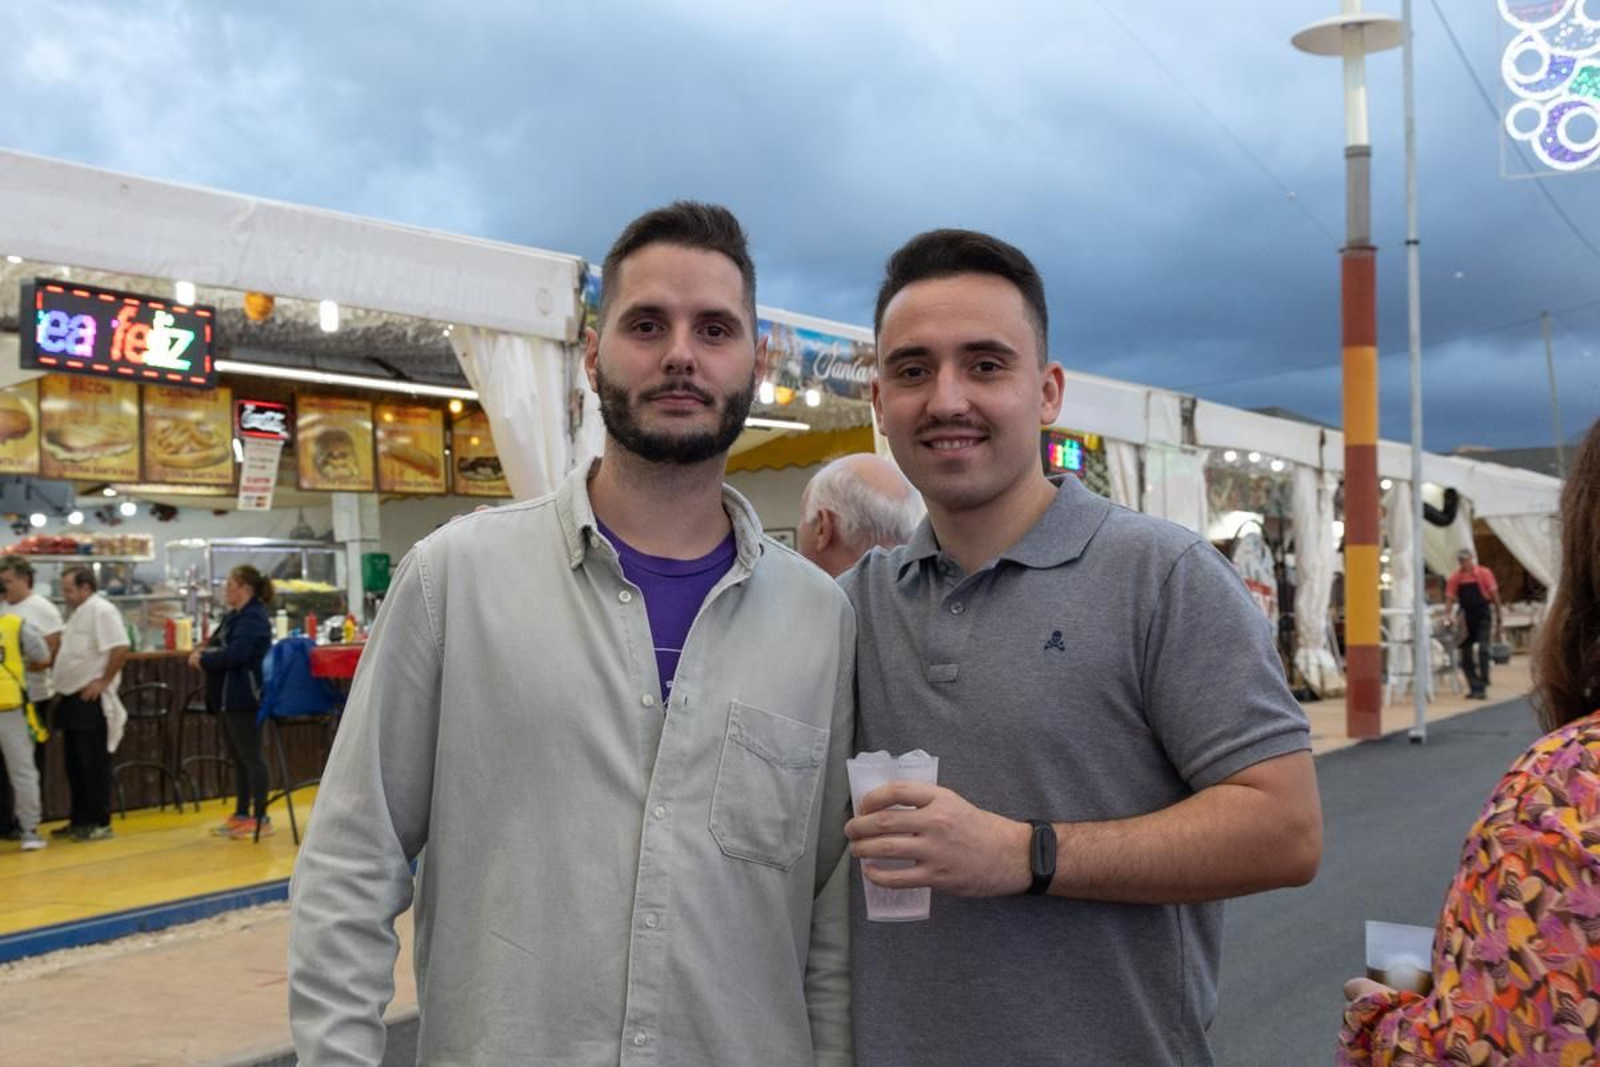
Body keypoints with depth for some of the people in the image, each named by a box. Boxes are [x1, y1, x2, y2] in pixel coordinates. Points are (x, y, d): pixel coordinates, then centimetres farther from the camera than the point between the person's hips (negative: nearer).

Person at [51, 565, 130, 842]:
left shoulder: (101, 611, -13)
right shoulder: (78, 613, 18)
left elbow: (120, 649, -23)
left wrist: (104, 681, -19)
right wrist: (61, 690, 18)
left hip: (91, 701, -10)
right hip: (71, 699, 10)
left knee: (94, 764, -4)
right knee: (75, 764, 13)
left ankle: (100, 823, 1)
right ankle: (79, 820, 21)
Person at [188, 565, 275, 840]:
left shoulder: (253, 618, -15)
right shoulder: (233, 616, 15)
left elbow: (235, 654, -25)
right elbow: (220, 645, 21)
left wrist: (203, 659, -13)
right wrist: (202, 652, 0)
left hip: (244, 698, -10)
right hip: (229, 697, 10)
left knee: (250, 756, -4)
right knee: (238, 757, 15)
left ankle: (260, 818, 1)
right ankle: (241, 814, 23)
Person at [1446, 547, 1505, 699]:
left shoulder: (1484, 573, -5)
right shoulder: (1455, 577, 0)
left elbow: (1494, 595, -1)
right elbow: (1450, 598, -1)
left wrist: (1499, 619, -1)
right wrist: (1450, 616, -17)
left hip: (1483, 615, -3)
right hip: (1466, 617, 3)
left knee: (1482, 650, -13)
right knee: (1466, 653, 4)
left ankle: (1482, 687, -11)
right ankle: (1474, 687, 13)